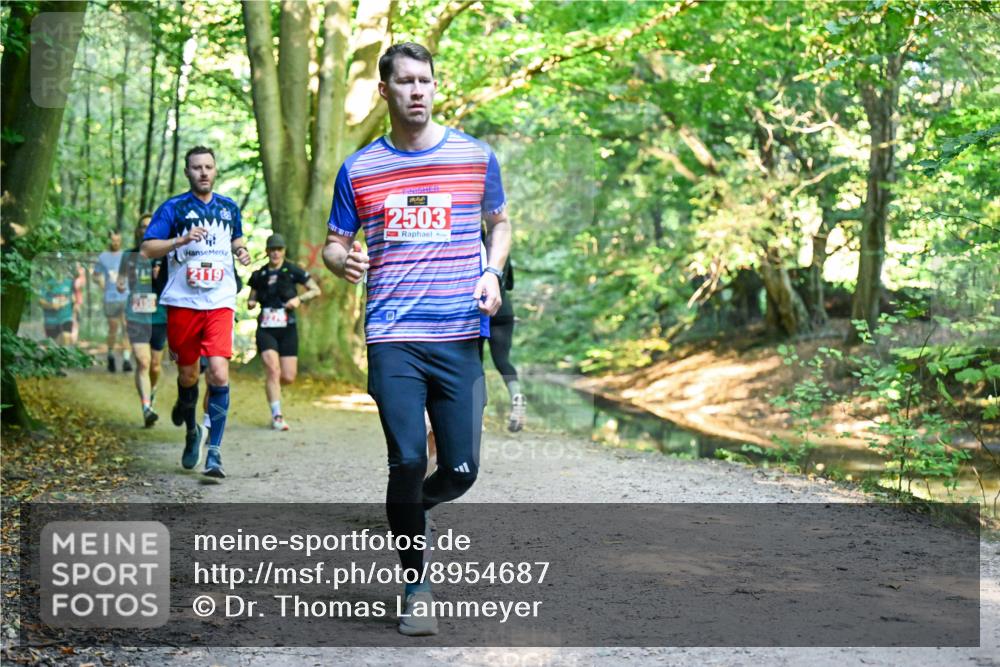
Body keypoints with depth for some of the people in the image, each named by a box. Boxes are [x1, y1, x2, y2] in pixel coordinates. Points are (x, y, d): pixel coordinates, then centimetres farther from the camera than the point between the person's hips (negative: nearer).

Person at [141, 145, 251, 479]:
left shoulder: (229, 208, 12)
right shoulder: (173, 208, 2)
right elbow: (147, 249, -4)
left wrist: (242, 251, 7)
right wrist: (181, 239, -19)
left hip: (220, 303, 1)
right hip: (182, 302, -1)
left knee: (219, 373, -15)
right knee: (187, 373, 8)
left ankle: (214, 451, -11)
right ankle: (191, 430, 38)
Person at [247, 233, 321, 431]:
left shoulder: (293, 270, 2)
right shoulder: (259, 275, 7)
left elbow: (316, 290, 4)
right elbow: (252, 299, 19)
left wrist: (299, 298, -13)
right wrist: (251, 303, -4)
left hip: (287, 329, 0)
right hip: (265, 330, 0)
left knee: (288, 377, -2)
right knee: (273, 370, -17)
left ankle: (271, 387, 33)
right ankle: (277, 416, -12)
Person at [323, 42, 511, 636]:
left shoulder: (476, 157, 6)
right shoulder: (358, 170, 6)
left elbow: (499, 223, 20)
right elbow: (334, 243, 14)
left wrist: (492, 273, 0)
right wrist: (344, 260, -11)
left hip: (461, 338, 1)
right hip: (393, 339, -1)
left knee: (461, 470, -1)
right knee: (408, 461, -9)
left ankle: (411, 509, 35)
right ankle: (417, 586, 9)